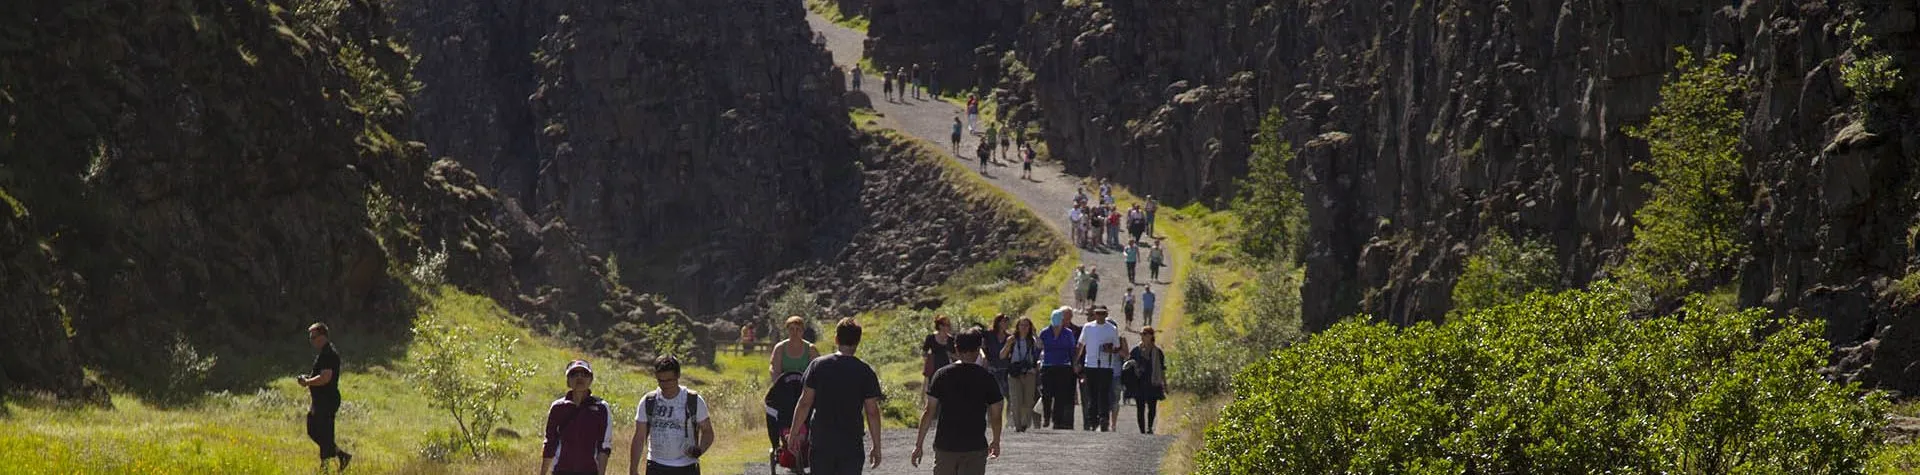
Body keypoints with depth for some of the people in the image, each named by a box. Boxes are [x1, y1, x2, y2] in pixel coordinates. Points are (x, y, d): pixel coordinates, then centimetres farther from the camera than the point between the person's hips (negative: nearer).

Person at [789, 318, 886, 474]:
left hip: (820, 443, 1)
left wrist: (794, 432, 8)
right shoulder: (865, 372, -3)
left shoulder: (818, 365, -2)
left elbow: (805, 403, -2)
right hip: (851, 444, -1)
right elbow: (872, 412, -3)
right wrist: (876, 446, 4)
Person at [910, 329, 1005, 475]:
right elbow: (995, 415, 2)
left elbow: (929, 412, -3)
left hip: (945, 445, 1)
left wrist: (919, 444, 2)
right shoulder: (986, 378, -3)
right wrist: (996, 442, 18)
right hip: (975, 446, -1)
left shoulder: (942, 375, -2)